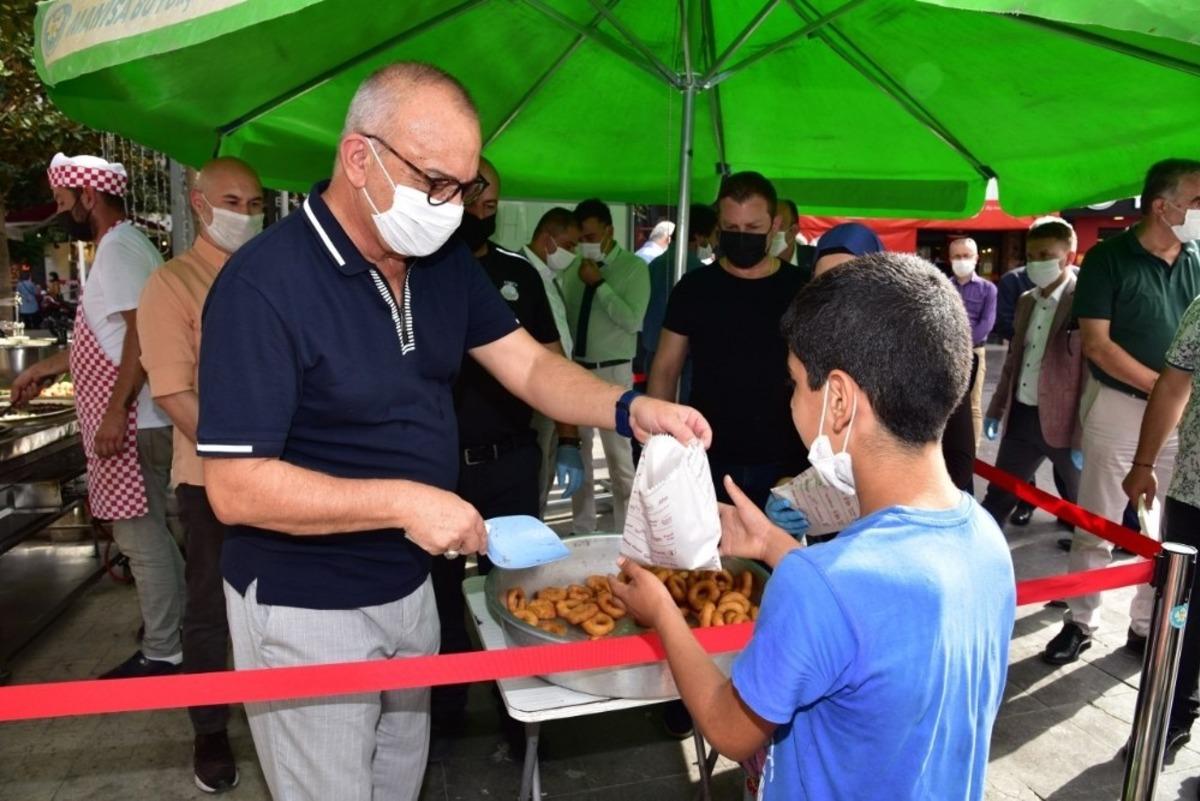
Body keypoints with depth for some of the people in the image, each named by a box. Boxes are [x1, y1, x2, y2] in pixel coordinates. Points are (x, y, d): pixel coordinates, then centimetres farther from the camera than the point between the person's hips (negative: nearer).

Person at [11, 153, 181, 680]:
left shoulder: (119, 248, -13)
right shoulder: (118, 247, 20)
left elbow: (142, 331, -23)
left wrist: (115, 409, -25)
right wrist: (43, 369, 28)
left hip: (131, 423, -10)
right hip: (134, 421, 10)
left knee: (140, 536, -3)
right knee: (148, 532, 17)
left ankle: (161, 653, 6)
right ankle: (176, 622, 28)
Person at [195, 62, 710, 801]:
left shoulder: (446, 261, -2)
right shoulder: (265, 283, -24)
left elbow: (530, 366, -1)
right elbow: (236, 488, -25)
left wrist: (629, 410, -18)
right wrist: (406, 501, -29)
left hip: (408, 586, 7)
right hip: (304, 608, -6)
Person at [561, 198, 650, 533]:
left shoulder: (633, 267, -5)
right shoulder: (572, 267, 6)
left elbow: (633, 321, -16)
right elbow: (562, 315, 13)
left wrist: (599, 284, -17)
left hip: (612, 372, -4)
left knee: (619, 457, 0)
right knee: (577, 452, 12)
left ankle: (624, 533, 13)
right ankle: (582, 530, 26)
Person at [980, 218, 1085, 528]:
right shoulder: (1026, 301, 10)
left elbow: (1093, 375, -14)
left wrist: (1084, 436, -17)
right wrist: (996, 408, 15)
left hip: (1063, 423, -6)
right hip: (1021, 418, 6)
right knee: (996, 499, 13)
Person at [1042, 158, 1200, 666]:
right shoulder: (1108, 258, -6)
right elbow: (1096, 343, -12)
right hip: (1120, 408, -4)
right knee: (1095, 528, 4)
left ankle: (1148, 627, 26)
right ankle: (1079, 623, 18)